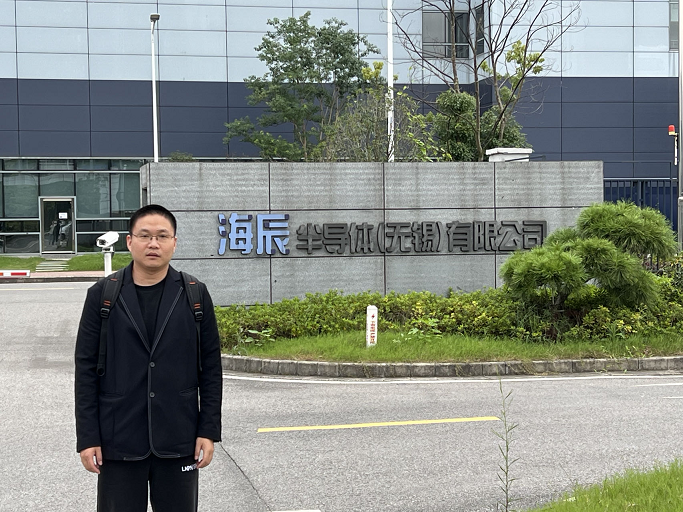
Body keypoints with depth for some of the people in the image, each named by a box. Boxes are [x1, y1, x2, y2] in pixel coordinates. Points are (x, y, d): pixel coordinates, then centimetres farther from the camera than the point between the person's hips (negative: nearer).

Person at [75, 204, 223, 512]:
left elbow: (210, 368, 3)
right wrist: (87, 437, -5)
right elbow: (87, 370, -1)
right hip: (118, 440, 0)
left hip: (179, 440, 1)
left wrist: (209, 429, -2)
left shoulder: (195, 295, 2)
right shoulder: (102, 295, 0)